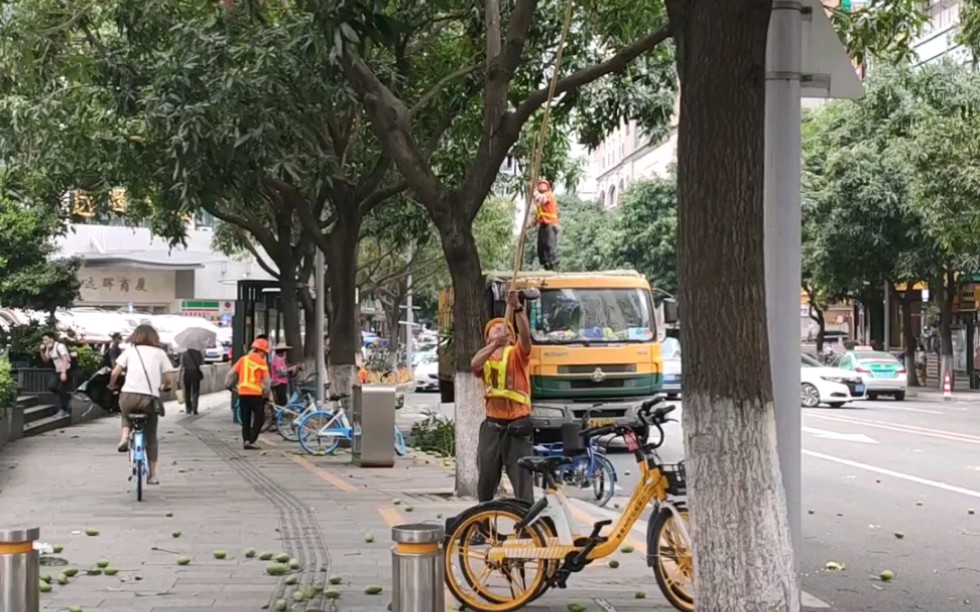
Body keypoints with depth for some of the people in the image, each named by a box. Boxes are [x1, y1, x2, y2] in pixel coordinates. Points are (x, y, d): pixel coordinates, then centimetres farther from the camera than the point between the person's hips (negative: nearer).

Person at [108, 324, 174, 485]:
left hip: (129, 395, 0)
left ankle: (125, 435, 6)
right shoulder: (160, 353, 13)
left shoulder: (130, 351, 12)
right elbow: (167, 378, 5)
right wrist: (163, 387, 26)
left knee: (126, 414, 35)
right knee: (151, 436, 15)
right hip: (151, 398, 0)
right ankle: (153, 474, 14)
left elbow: (115, 373, 4)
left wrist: (111, 386, 23)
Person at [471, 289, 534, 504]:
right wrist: (494, 345, -31)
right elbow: (475, 365, -15)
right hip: (492, 425, 4)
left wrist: (517, 308, -35)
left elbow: (525, 334, -20)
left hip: (517, 425, -3)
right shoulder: (485, 357, 9)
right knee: (486, 477, 14)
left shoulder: (517, 354, 1)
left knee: (522, 478, -5)